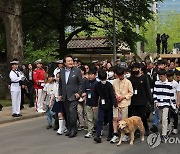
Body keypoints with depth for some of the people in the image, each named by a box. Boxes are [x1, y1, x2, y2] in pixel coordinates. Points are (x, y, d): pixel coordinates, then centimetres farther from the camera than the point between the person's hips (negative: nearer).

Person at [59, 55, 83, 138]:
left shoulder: (77, 70, -4)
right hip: (65, 96, 5)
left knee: (72, 111, -15)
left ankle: (74, 129, -5)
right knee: (68, 113, 9)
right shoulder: (62, 71, 9)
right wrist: (60, 94, 14)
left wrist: (79, 93, -11)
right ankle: (69, 129, 20)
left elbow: (81, 84, -2)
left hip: (73, 95, -5)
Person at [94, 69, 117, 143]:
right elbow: (96, 96, 11)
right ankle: (98, 136, -11)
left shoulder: (109, 85, -11)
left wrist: (115, 105, -27)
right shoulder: (97, 85, 0)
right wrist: (95, 104, 13)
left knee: (110, 121, 8)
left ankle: (110, 135, 21)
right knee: (99, 121, -7)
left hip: (109, 106, -2)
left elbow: (113, 95, -18)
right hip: (101, 106, 2)